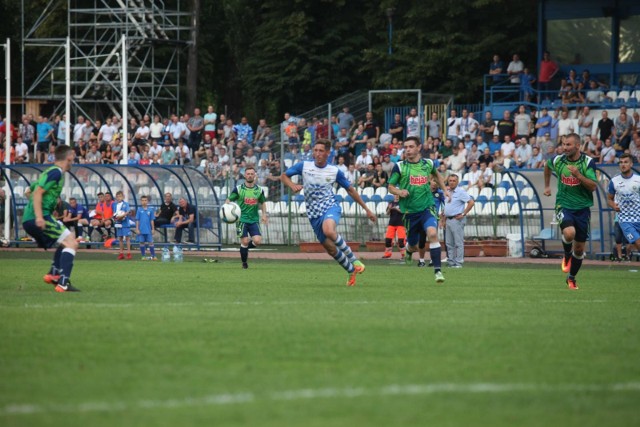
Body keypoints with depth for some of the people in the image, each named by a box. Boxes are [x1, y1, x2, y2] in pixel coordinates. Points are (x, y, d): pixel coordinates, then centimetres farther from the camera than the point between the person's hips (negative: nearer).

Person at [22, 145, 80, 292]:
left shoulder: (48, 172, 21)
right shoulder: (56, 172, -8)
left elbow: (30, 191, 31)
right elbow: (38, 192, -19)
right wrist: (39, 217, -26)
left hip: (28, 220, 10)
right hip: (39, 219, -10)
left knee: (65, 242, 25)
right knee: (71, 243, -12)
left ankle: (53, 274, 13)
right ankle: (63, 283, -24)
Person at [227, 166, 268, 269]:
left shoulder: (259, 190, 6)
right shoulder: (238, 189, -2)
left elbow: (262, 202, 20)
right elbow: (229, 200, 0)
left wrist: (264, 214, 7)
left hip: (254, 220, 2)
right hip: (242, 219, -2)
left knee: (257, 241, -14)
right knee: (245, 242, -7)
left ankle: (245, 246, 19)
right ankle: (244, 263, 13)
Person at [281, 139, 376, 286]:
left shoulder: (335, 171, 0)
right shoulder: (304, 166, 2)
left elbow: (350, 190, 11)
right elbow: (283, 176, 10)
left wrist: (367, 209, 13)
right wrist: (292, 185, -13)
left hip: (330, 208, -3)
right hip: (313, 214, 3)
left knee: (328, 230, -37)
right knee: (331, 249, 2)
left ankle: (353, 259, -22)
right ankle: (351, 271, 25)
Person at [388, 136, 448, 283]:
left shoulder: (428, 164, 4)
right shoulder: (400, 167, -3)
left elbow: (436, 174, 28)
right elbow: (390, 186, 1)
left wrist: (444, 189, 21)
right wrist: (399, 192, -19)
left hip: (427, 207, 0)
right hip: (409, 211, 0)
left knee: (432, 233, -27)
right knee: (413, 246, 10)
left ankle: (438, 271, -24)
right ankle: (409, 249, 51)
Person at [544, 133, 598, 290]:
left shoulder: (588, 162, -10)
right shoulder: (558, 160, -3)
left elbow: (593, 186, -16)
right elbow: (547, 166, 22)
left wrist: (578, 175, -28)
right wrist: (547, 186, 23)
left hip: (582, 208, 0)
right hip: (564, 205, 0)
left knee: (579, 248, 6)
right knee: (569, 233, -30)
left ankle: (571, 278, 29)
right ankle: (567, 256, 4)